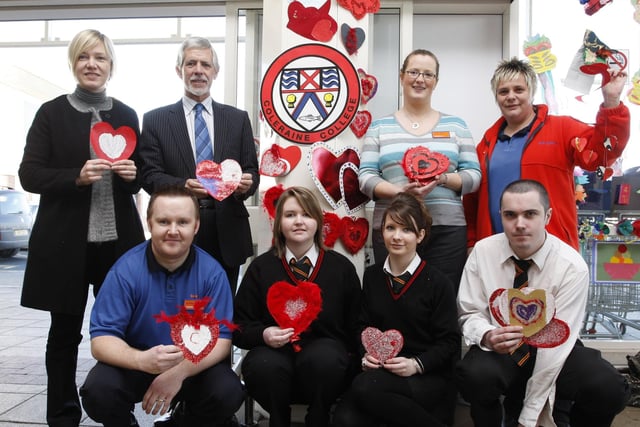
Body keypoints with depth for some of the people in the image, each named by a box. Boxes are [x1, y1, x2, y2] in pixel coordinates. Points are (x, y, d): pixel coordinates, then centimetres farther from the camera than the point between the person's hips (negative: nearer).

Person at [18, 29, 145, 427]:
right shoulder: (51, 113, 2)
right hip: (65, 240, -2)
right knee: (65, 331, 9)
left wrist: (132, 174, -7)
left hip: (118, 239, 2)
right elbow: (30, 175, -3)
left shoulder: (127, 115, 10)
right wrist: (77, 177, -19)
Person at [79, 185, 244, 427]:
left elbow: (221, 339, -14)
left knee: (228, 392, -25)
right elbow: (101, 340, -18)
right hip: (135, 365, 0)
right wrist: (142, 360, -40)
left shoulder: (212, 272, -12)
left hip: (194, 367, 1)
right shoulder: (125, 270, -15)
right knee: (98, 391, -28)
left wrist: (179, 372, -32)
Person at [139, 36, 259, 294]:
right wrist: (182, 186, -21)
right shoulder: (155, 120, 6)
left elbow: (251, 170, 8)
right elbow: (149, 175, -1)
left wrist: (246, 183, -16)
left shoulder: (238, 118, 11)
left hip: (227, 233, 2)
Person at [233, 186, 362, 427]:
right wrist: (263, 334, -15)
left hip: (324, 356, 0)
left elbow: (355, 326, 10)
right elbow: (239, 328, 6)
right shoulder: (261, 267, 6)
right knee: (264, 366, -34)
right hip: (274, 351, 1)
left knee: (323, 359, -36)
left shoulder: (342, 267, 6)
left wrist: (350, 361, -5)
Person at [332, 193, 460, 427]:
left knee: (365, 388, -32)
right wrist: (366, 355, -7)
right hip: (382, 371, 3)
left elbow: (450, 342, -3)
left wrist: (416, 364, -19)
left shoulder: (437, 282, -2)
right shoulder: (372, 276, 9)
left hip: (428, 375, -3)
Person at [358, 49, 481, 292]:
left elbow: (473, 175, 8)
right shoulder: (380, 127, 11)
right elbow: (365, 176, 2)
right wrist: (400, 191, -16)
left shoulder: (455, 125, 13)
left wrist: (443, 179, -13)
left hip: (447, 228, 1)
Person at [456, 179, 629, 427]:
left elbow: (558, 340, -19)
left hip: (553, 352, 0)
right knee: (474, 375, -32)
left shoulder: (572, 266, -17)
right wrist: (487, 336, -32)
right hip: (500, 352, 0)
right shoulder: (482, 251, -12)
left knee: (609, 389, -27)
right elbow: (469, 314, -6)